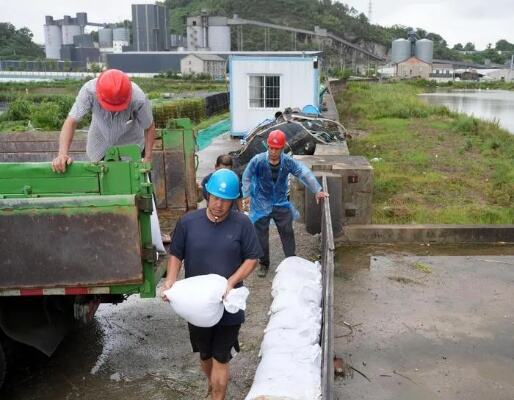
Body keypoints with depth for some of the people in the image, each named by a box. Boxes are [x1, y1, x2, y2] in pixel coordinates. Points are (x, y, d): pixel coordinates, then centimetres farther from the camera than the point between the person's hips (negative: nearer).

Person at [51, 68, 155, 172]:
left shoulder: (138, 99, -35)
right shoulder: (89, 90, -34)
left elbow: (149, 127, -18)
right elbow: (71, 121, -32)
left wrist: (147, 159, -19)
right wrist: (63, 154, -44)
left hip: (131, 145, -1)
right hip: (99, 145, 1)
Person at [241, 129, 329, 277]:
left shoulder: (288, 162, -15)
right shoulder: (257, 161, -18)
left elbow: (305, 174, -17)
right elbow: (247, 177, -4)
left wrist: (317, 191, -26)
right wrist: (247, 195, -6)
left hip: (281, 203, 1)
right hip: (261, 203, -1)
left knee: (287, 233, 6)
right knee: (261, 235, 7)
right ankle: (264, 264, 24)